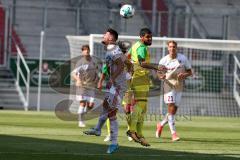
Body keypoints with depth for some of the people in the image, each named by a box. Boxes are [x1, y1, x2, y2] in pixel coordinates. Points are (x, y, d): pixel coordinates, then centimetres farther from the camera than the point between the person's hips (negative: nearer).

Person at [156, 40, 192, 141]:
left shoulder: (183, 58, 2)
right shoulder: (164, 60, -1)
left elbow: (190, 72, 7)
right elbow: (159, 73, 7)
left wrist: (184, 75, -15)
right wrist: (161, 76, -16)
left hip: (179, 86, 3)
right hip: (169, 85, -3)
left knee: (174, 110, 7)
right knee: (171, 107, -16)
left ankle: (161, 125, 33)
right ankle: (173, 133, -16)